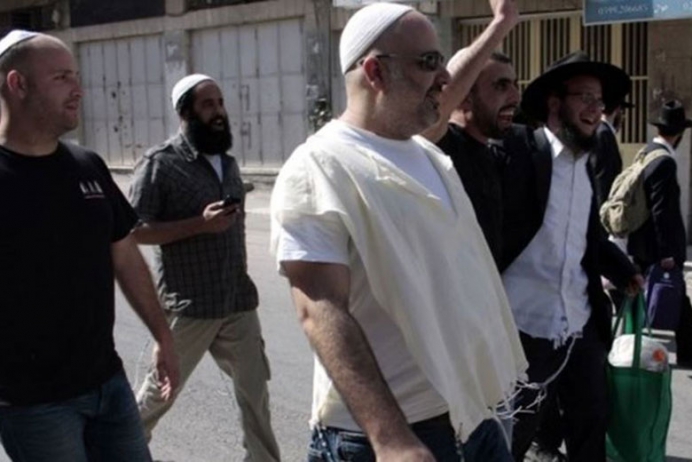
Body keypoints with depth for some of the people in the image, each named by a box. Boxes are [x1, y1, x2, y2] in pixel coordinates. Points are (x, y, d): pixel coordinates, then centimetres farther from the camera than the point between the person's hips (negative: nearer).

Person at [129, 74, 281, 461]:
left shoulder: (228, 162, 10)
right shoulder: (161, 163, -9)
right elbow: (136, 230, -14)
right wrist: (200, 224, -22)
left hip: (239, 303, 5)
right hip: (189, 307, -5)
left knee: (255, 390, 7)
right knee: (162, 387, 13)